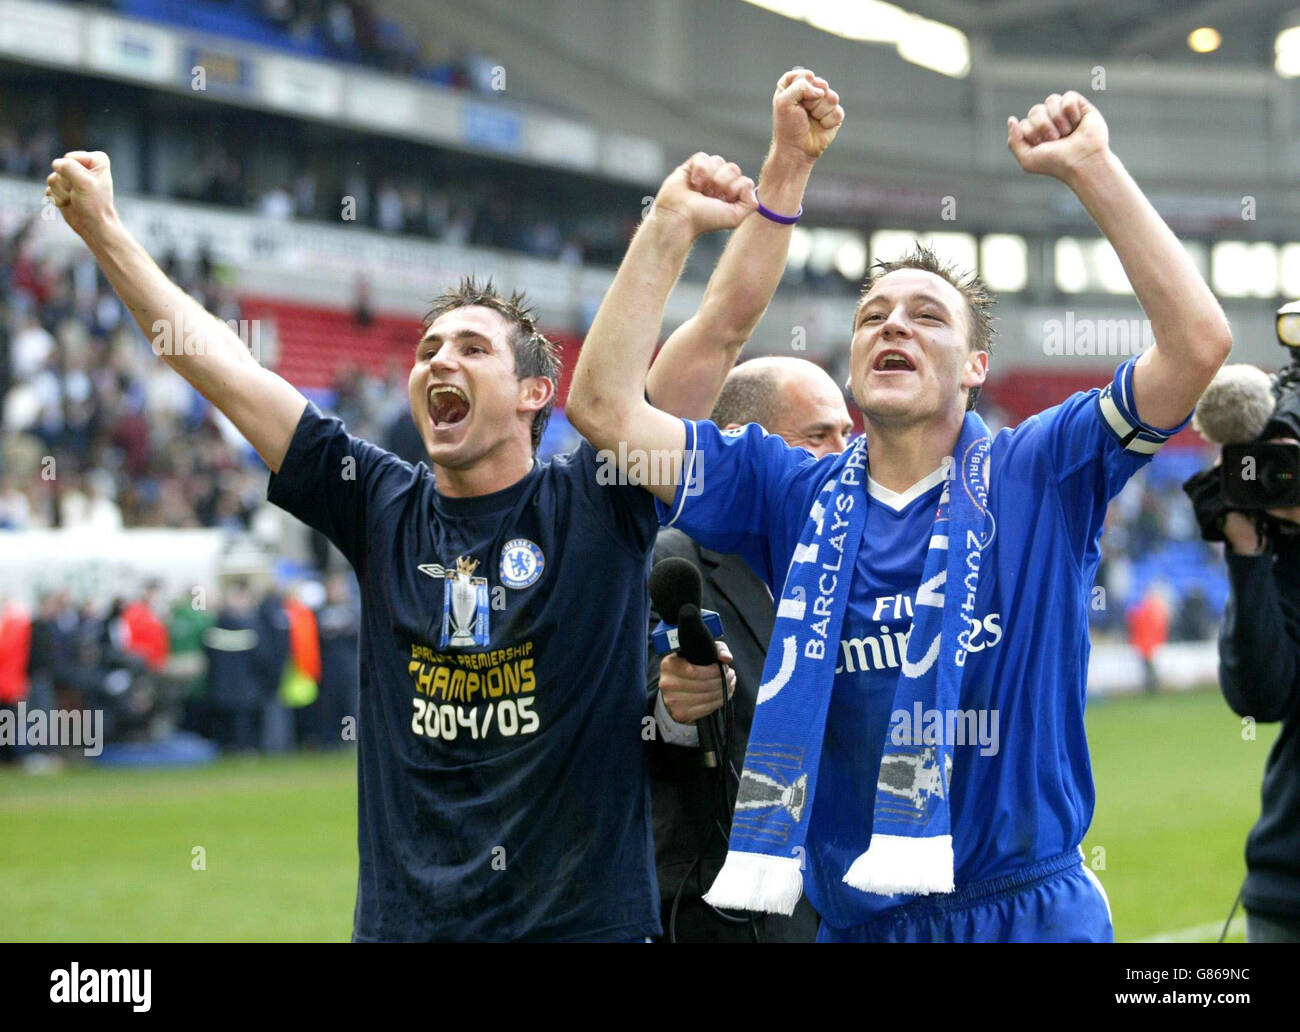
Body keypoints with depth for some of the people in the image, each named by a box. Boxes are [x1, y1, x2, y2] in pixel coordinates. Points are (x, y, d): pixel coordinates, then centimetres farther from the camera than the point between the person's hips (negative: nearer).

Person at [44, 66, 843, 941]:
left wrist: (787, 166, -10)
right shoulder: (382, 509, 6)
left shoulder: (596, 504, -1)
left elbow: (724, 323, -4)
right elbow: (216, 362, 8)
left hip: (586, 912, -2)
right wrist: (103, 228, 8)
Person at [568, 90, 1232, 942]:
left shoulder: (1039, 477, 0)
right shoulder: (794, 495, 7)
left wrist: (1093, 168, -13)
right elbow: (606, 407, 0)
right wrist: (673, 225, -3)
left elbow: (1198, 343, -12)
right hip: (857, 920, 2)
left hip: (1034, 912, -2)